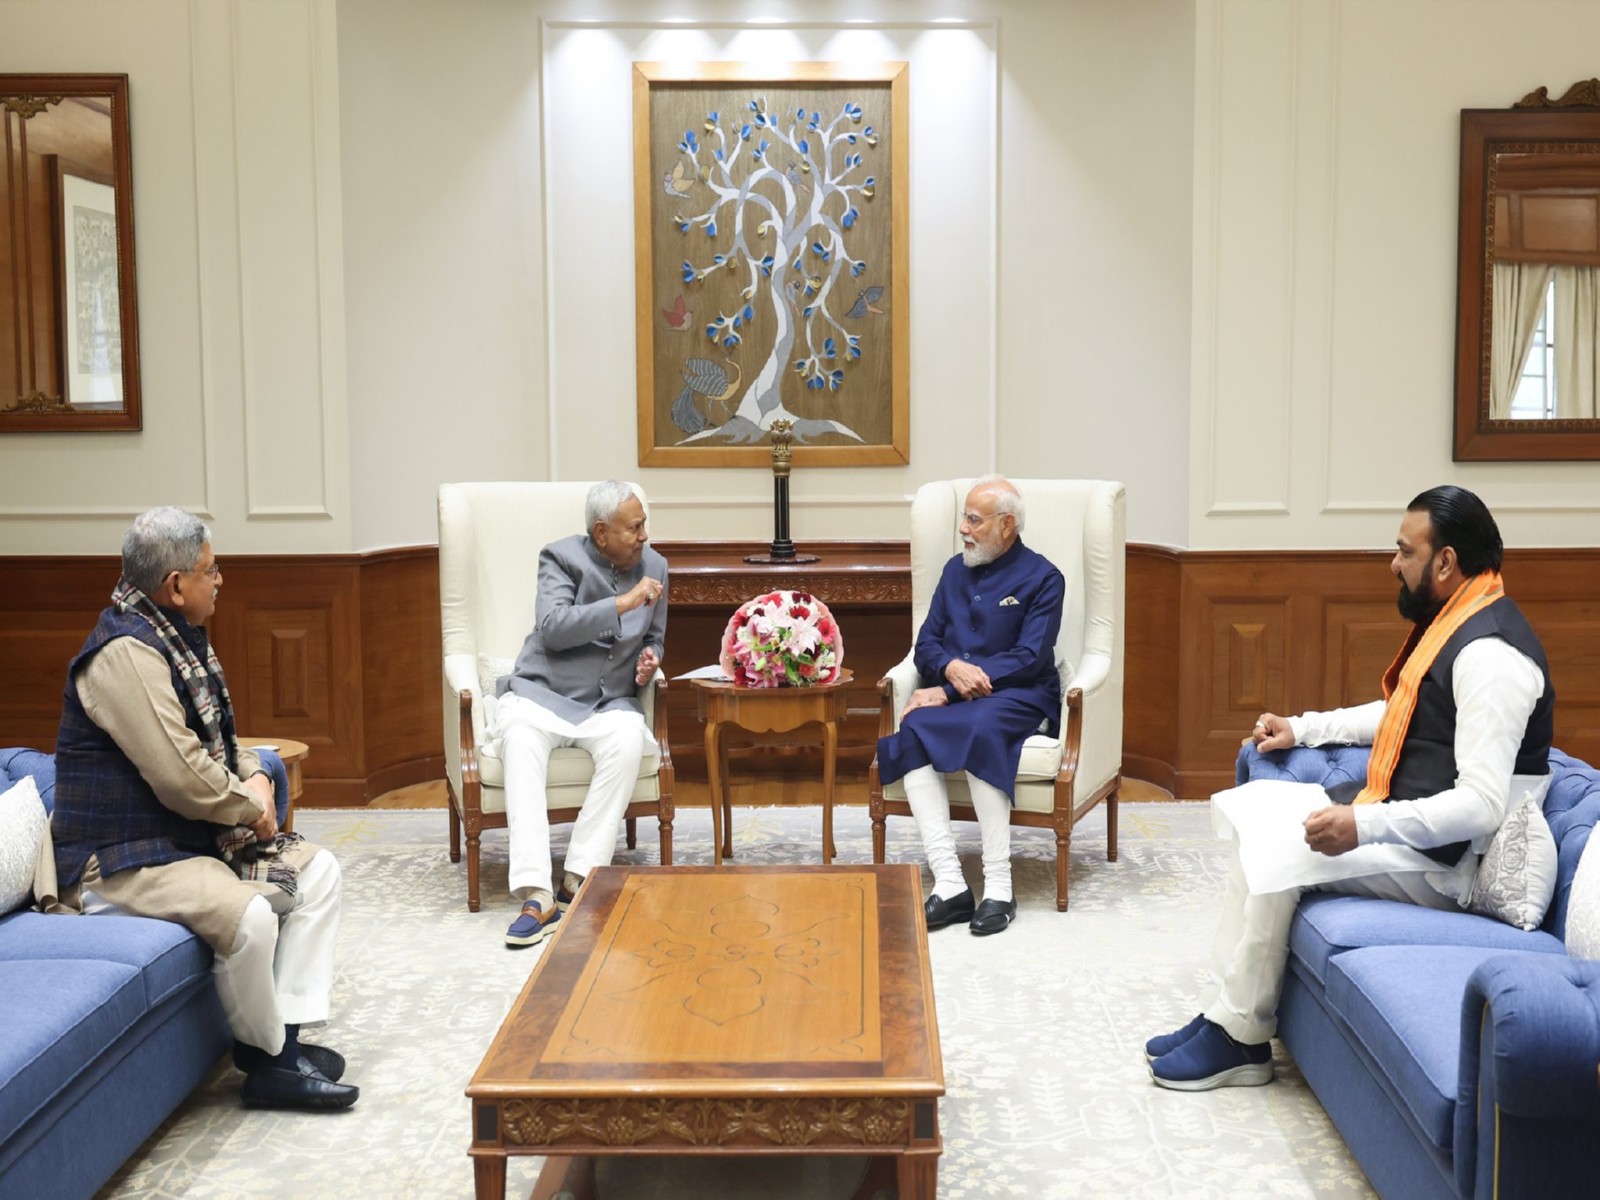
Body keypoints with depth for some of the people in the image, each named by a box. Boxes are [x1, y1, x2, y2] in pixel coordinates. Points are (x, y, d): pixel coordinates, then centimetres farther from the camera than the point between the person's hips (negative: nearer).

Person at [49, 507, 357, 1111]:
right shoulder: (126, 653, -22)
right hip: (121, 858, -11)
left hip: (191, 836, 11)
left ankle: (285, 1031, 3)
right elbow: (183, 778, -28)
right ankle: (267, 1058, -7)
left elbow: (217, 736, 22)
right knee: (247, 914, -31)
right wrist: (252, 808, -10)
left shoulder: (177, 636, 11)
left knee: (317, 871, 4)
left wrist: (254, 776, 1)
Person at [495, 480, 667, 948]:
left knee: (629, 739, -33)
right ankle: (536, 895, -39)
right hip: (544, 693, -3)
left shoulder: (654, 566, 9)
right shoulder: (562, 557, -5)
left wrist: (649, 659, -2)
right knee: (520, 739, -36)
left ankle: (580, 879, -28)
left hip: (610, 702, 3)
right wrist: (623, 603, -24)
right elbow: (553, 627, -21)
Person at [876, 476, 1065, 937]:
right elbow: (926, 643, 13)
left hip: (1017, 697, -4)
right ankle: (950, 885, -34)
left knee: (980, 729, -39)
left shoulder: (1041, 578, 1)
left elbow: (1030, 657, -10)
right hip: (952, 697, 5)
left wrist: (949, 691, -16)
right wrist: (952, 668, -14)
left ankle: (998, 889, -33)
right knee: (913, 731, -30)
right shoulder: (956, 570, 18)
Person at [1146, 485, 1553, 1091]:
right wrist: (1302, 728, 16)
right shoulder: (1452, 620, 9)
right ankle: (1222, 1015, 2)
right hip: (1397, 809, 10)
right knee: (1255, 828, 2)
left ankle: (1238, 1040, -4)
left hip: (1445, 858, -10)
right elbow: (1399, 717, 25)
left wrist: (1364, 826, -35)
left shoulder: (1490, 654, -24)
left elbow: (1482, 805, -30)